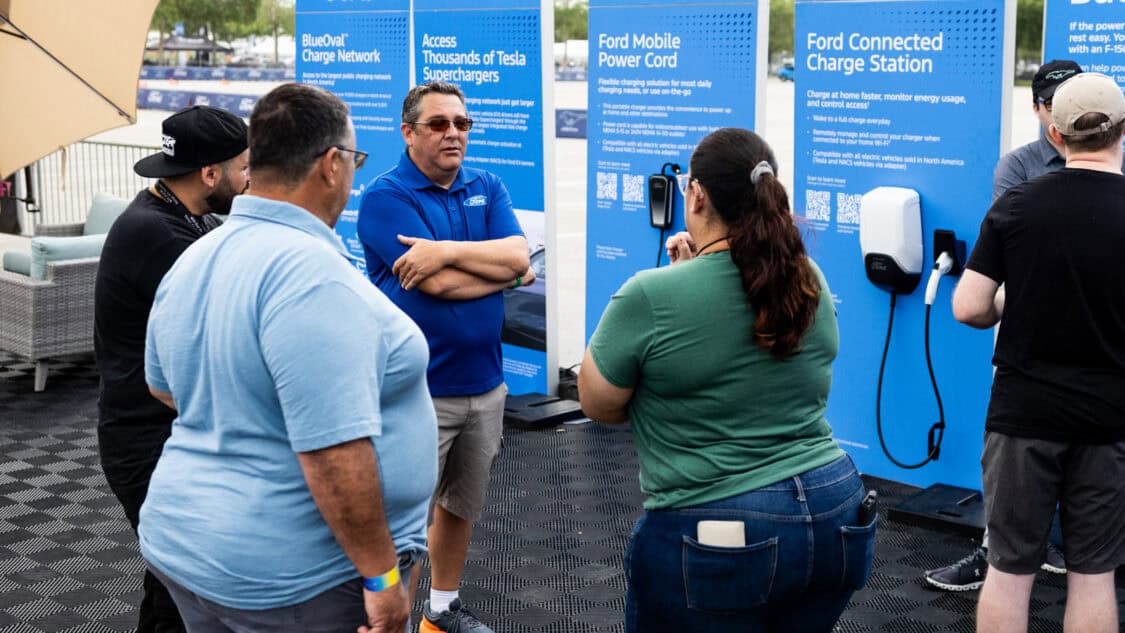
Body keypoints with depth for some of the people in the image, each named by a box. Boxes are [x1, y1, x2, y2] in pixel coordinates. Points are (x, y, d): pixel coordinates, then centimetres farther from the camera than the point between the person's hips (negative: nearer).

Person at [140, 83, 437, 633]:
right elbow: (333, 453, -28)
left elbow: (164, 385, 18)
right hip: (297, 580, -8)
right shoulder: (311, 274, -24)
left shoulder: (193, 261, 3)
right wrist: (381, 575, -21)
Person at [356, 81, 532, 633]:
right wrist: (501, 271, -7)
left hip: (484, 384, 6)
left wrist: (450, 249, -21)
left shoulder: (487, 188, 7)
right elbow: (436, 284, -20)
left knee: (462, 505, 20)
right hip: (418, 391, -6)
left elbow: (519, 254, -9)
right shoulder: (385, 197, -11)